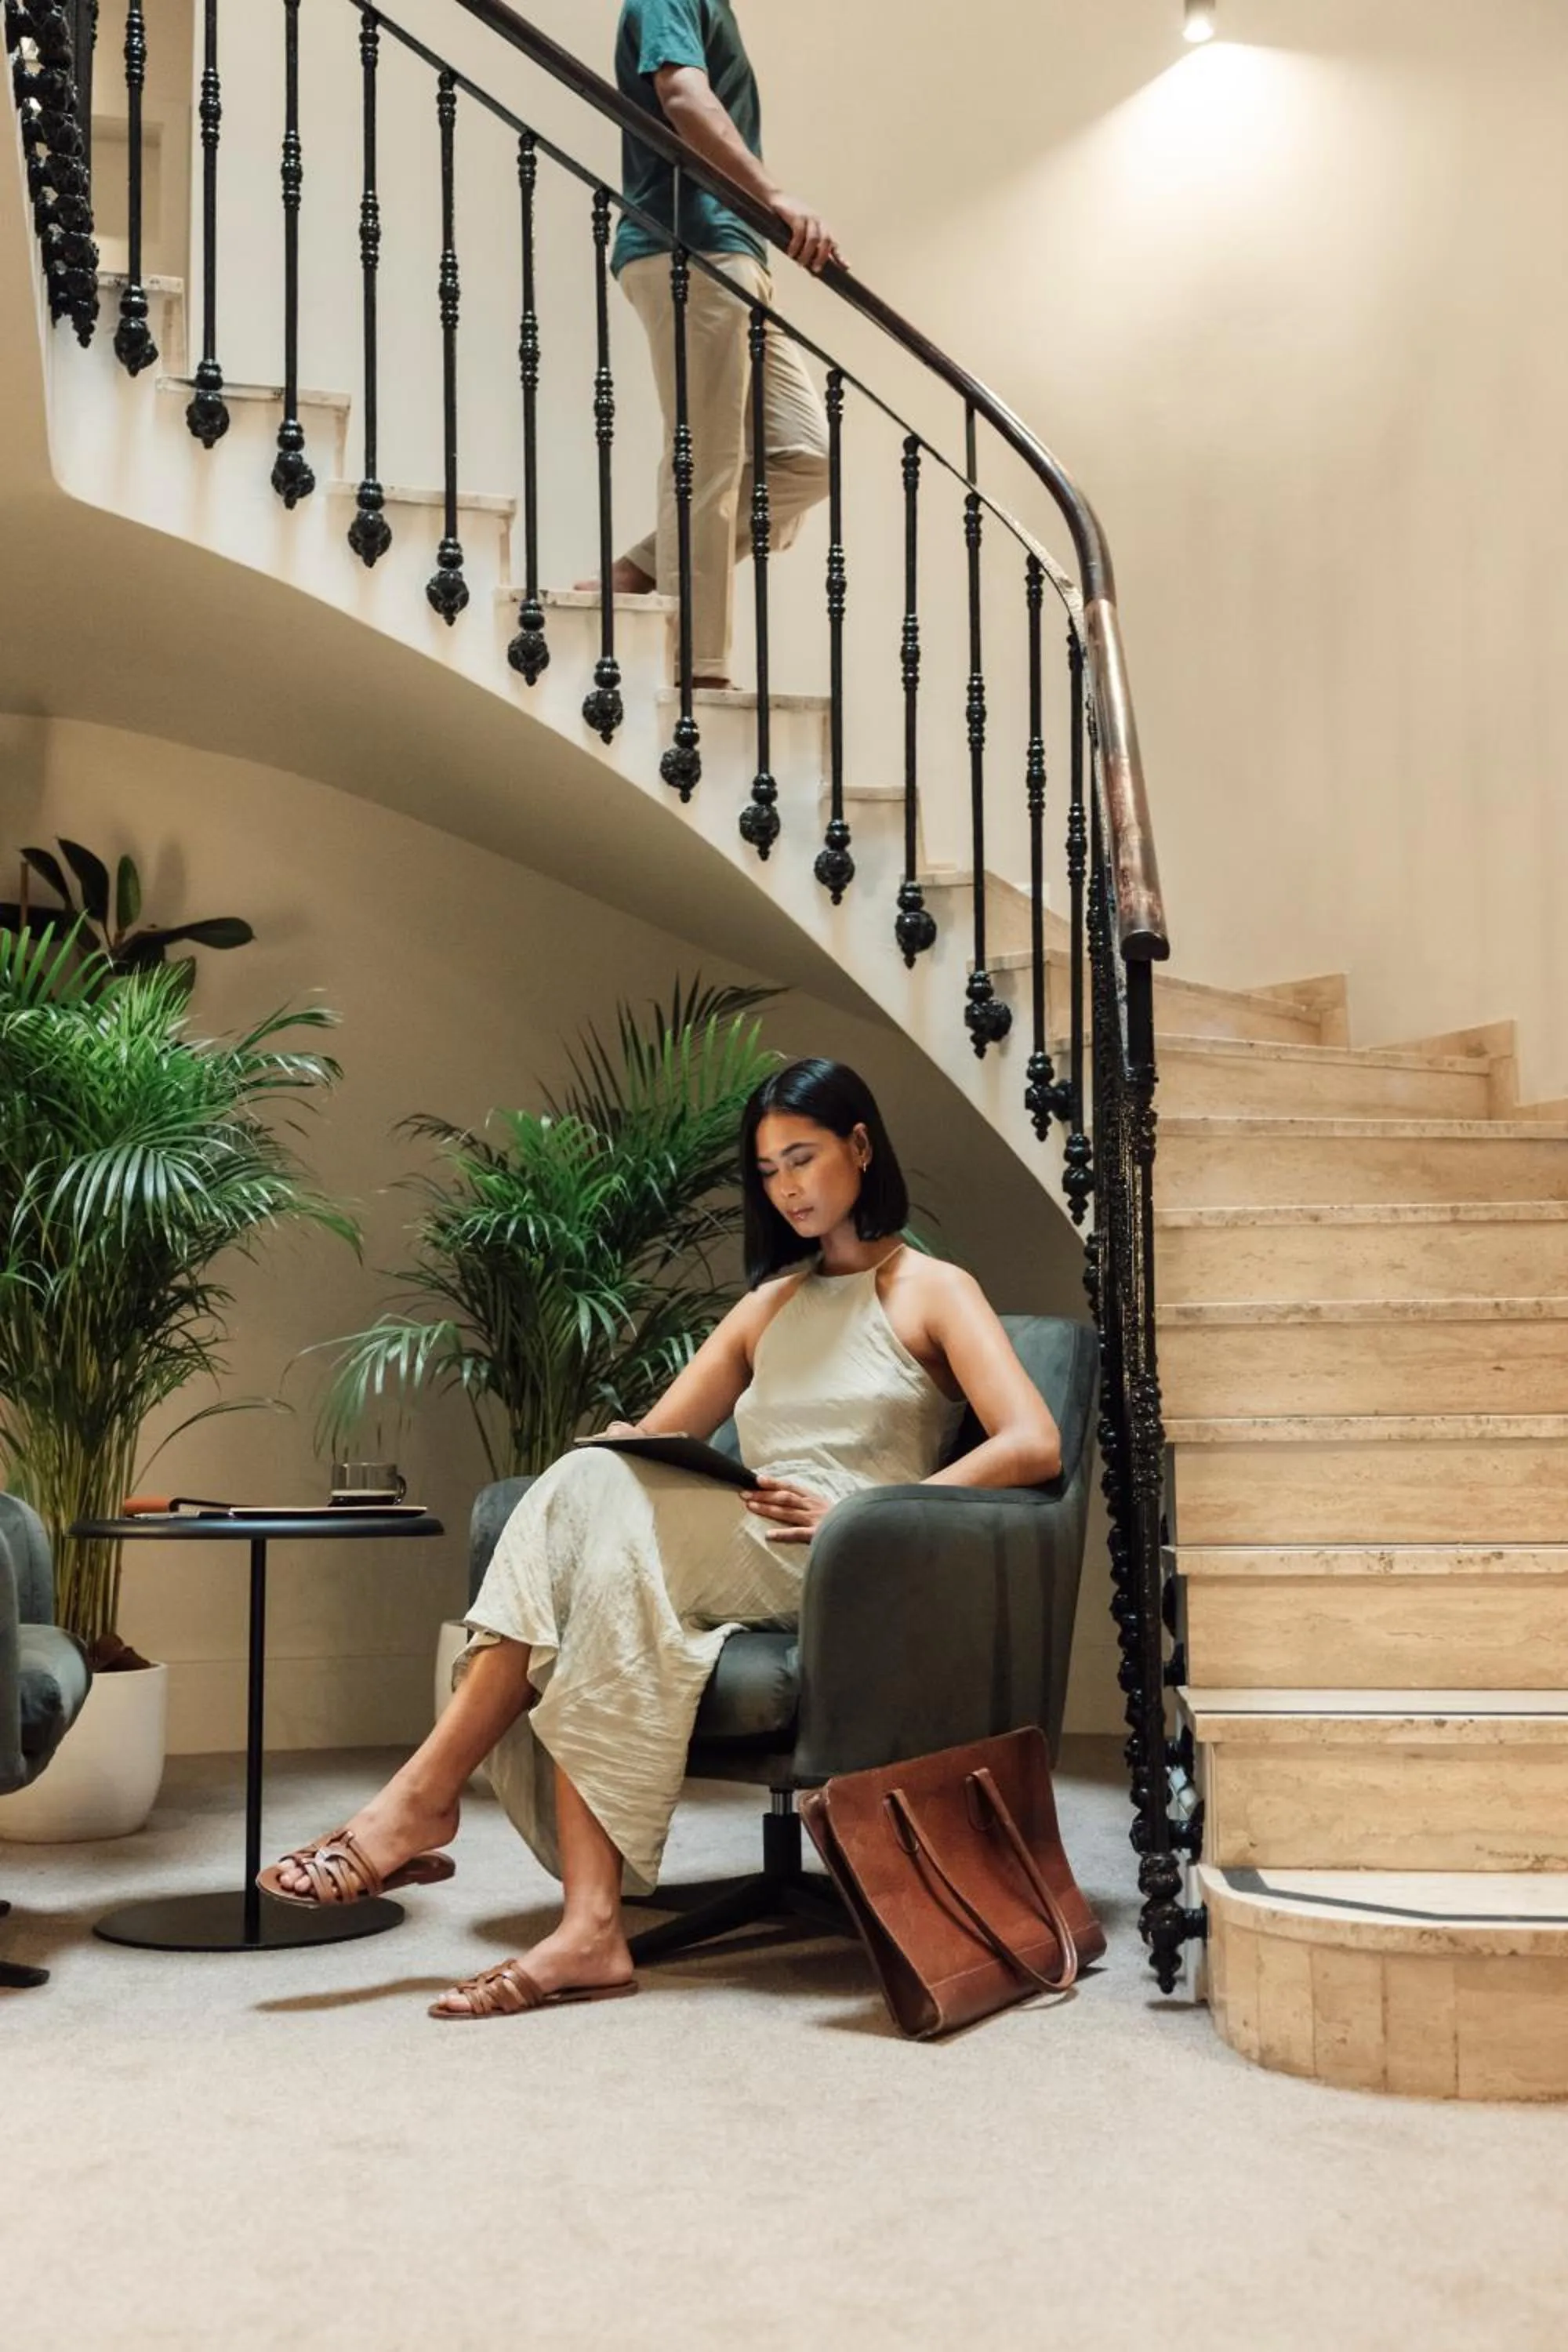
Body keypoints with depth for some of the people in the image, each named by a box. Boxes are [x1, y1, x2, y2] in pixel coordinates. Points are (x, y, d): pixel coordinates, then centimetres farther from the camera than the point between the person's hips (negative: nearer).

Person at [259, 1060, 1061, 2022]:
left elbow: (1034, 1445, -6)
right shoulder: (769, 1305, 28)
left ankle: (425, 1797, -26)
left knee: (595, 1503, -27)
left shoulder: (933, 1292, 9)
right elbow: (651, 1442, 21)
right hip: (743, 1564, 5)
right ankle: (590, 1926, -39)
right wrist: (612, 1462, -4)